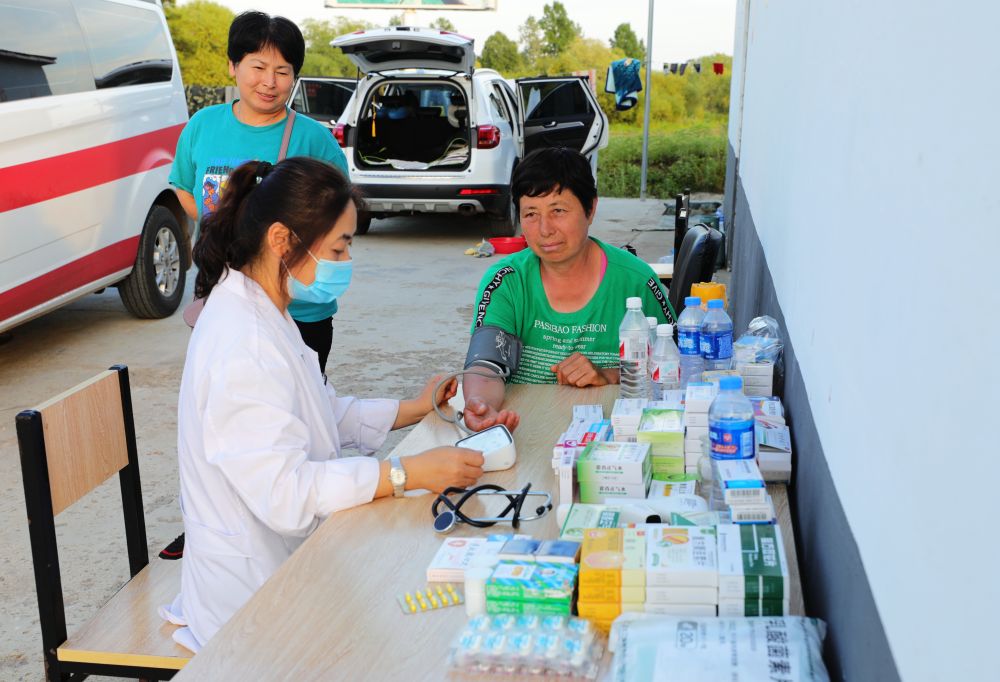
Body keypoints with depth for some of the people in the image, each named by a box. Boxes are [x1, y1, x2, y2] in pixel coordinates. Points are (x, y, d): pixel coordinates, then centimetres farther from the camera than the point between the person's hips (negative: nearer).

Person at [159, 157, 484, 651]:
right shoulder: (243, 345, -27)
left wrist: (413, 410, 7)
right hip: (255, 588, -10)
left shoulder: (261, 314, 7)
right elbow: (283, 490, -32)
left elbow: (324, 414, 15)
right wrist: (409, 473, -33)